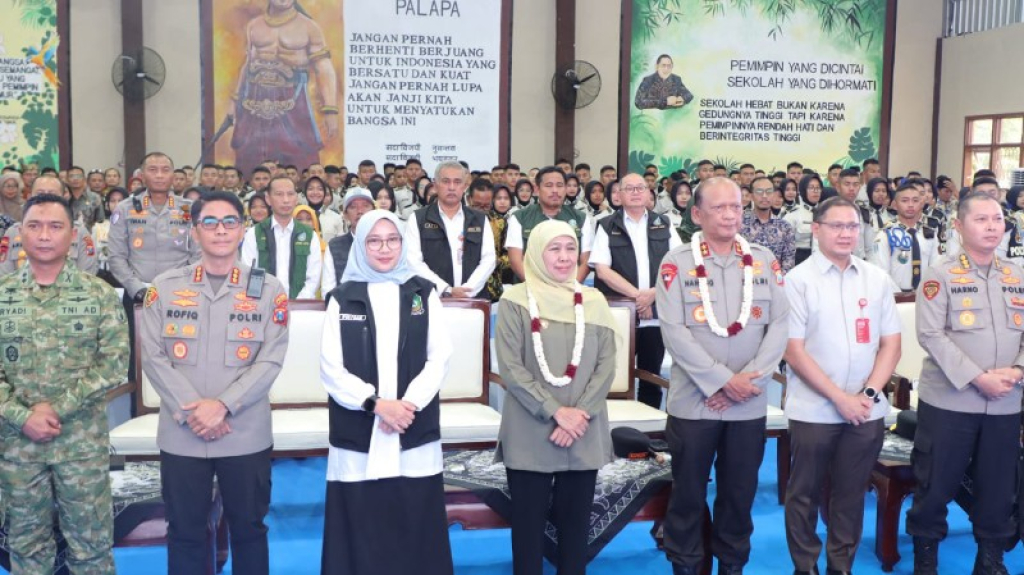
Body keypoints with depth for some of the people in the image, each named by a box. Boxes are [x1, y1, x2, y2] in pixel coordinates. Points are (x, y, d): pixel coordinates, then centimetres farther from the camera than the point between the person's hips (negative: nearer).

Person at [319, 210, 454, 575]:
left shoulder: (423, 294, 8)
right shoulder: (342, 298, 5)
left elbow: (439, 358, 2)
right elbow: (331, 368, -1)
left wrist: (410, 403, -12)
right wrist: (376, 403, -13)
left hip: (415, 434, 1)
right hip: (358, 436, 0)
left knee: (415, 530, 3)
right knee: (360, 535, 2)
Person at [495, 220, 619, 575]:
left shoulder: (594, 301, 7)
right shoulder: (516, 301, -3)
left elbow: (606, 364, 2)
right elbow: (511, 367, -9)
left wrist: (581, 412, -11)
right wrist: (555, 411, -15)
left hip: (584, 434, 3)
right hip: (530, 434, -3)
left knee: (576, 522, 11)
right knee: (529, 522, 5)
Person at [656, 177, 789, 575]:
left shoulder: (764, 260, 5)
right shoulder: (677, 263, -4)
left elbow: (779, 324, 1)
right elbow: (674, 332, -11)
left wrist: (749, 380, -10)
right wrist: (722, 380, -15)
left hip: (750, 404, 3)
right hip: (694, 402, -2)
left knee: (740, 492, 13)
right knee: (688, 494, 7)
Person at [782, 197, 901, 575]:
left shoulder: (876, 279, 7)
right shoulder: (798, 280, -5)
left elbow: (891, 343, 7)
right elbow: (793, 351, -9)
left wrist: (868, 393, -6)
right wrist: (839, 397, -13)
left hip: (866, 411, 3)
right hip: (814, 410, -3)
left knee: (851, 495, 12)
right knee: (805, 494, 7)